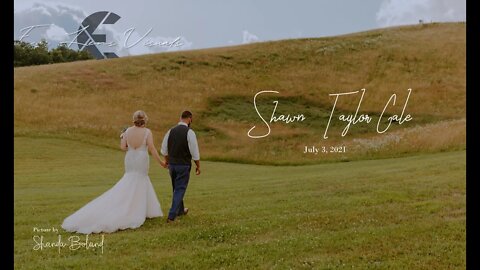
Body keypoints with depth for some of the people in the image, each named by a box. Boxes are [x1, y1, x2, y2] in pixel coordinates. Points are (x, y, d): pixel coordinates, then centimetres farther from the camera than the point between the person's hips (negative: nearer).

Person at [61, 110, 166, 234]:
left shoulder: (128, 131, 0)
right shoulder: (147, 132, -11)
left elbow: (123, 147, 1)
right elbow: (152, 149, -13)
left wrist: (122, 138, 21)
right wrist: (160, 162, -5)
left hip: (130, 160, 4)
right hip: (142, 161, -4)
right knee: (136, 187, 3)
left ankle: (141, 211, 23)